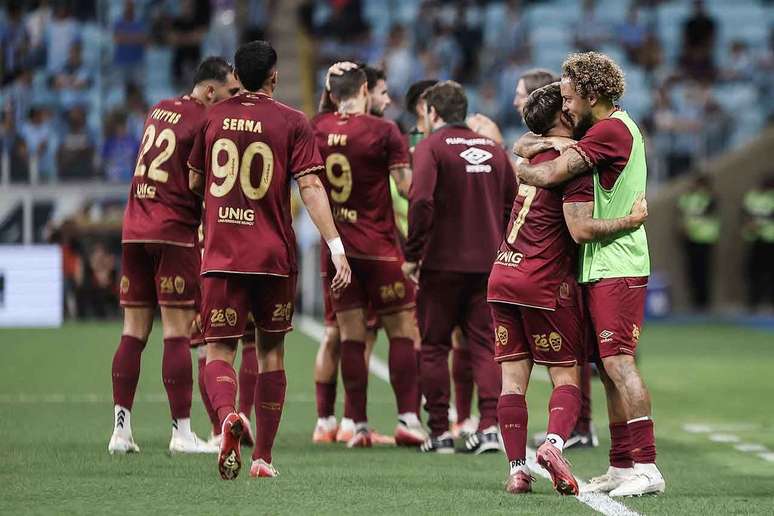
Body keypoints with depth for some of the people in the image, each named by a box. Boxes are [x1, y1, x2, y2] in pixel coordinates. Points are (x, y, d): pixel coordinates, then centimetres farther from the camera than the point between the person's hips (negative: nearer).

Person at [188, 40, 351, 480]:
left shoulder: (214, 118, 6)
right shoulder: (292, 122, -2)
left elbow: (195, 182, 18)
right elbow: (311, 188, -11)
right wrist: (337, 248, -12)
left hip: (222, 256, 1)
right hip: (275, 256, 0)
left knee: (220, 350, -1)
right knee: (271, 352, 14)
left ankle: (228, 415, -34)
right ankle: (263, 457, 16)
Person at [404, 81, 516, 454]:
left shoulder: (431, 147, -6)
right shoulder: (492, 148, 11)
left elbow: (421, 200, -19)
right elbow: (514, 203, 12)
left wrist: (412, 254, -12)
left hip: (442, 261, -4)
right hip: (487, 263, 4)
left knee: (434, 346, 5)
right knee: (484, 344, 7)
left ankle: (440, 432, 4)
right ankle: (489, 425, -5)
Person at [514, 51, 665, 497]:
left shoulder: (612, 130, -14)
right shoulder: (599, 129, 18)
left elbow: (550, 175, -17)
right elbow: (522, 145, 22)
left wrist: (519, 168, 2)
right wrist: (542, 144, -1)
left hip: (617, 268, -10)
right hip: (600, 270, 10)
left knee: (619, 362, -15)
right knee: (610, 368, 10)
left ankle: (647, 467, -18)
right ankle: (622, 466, 13)